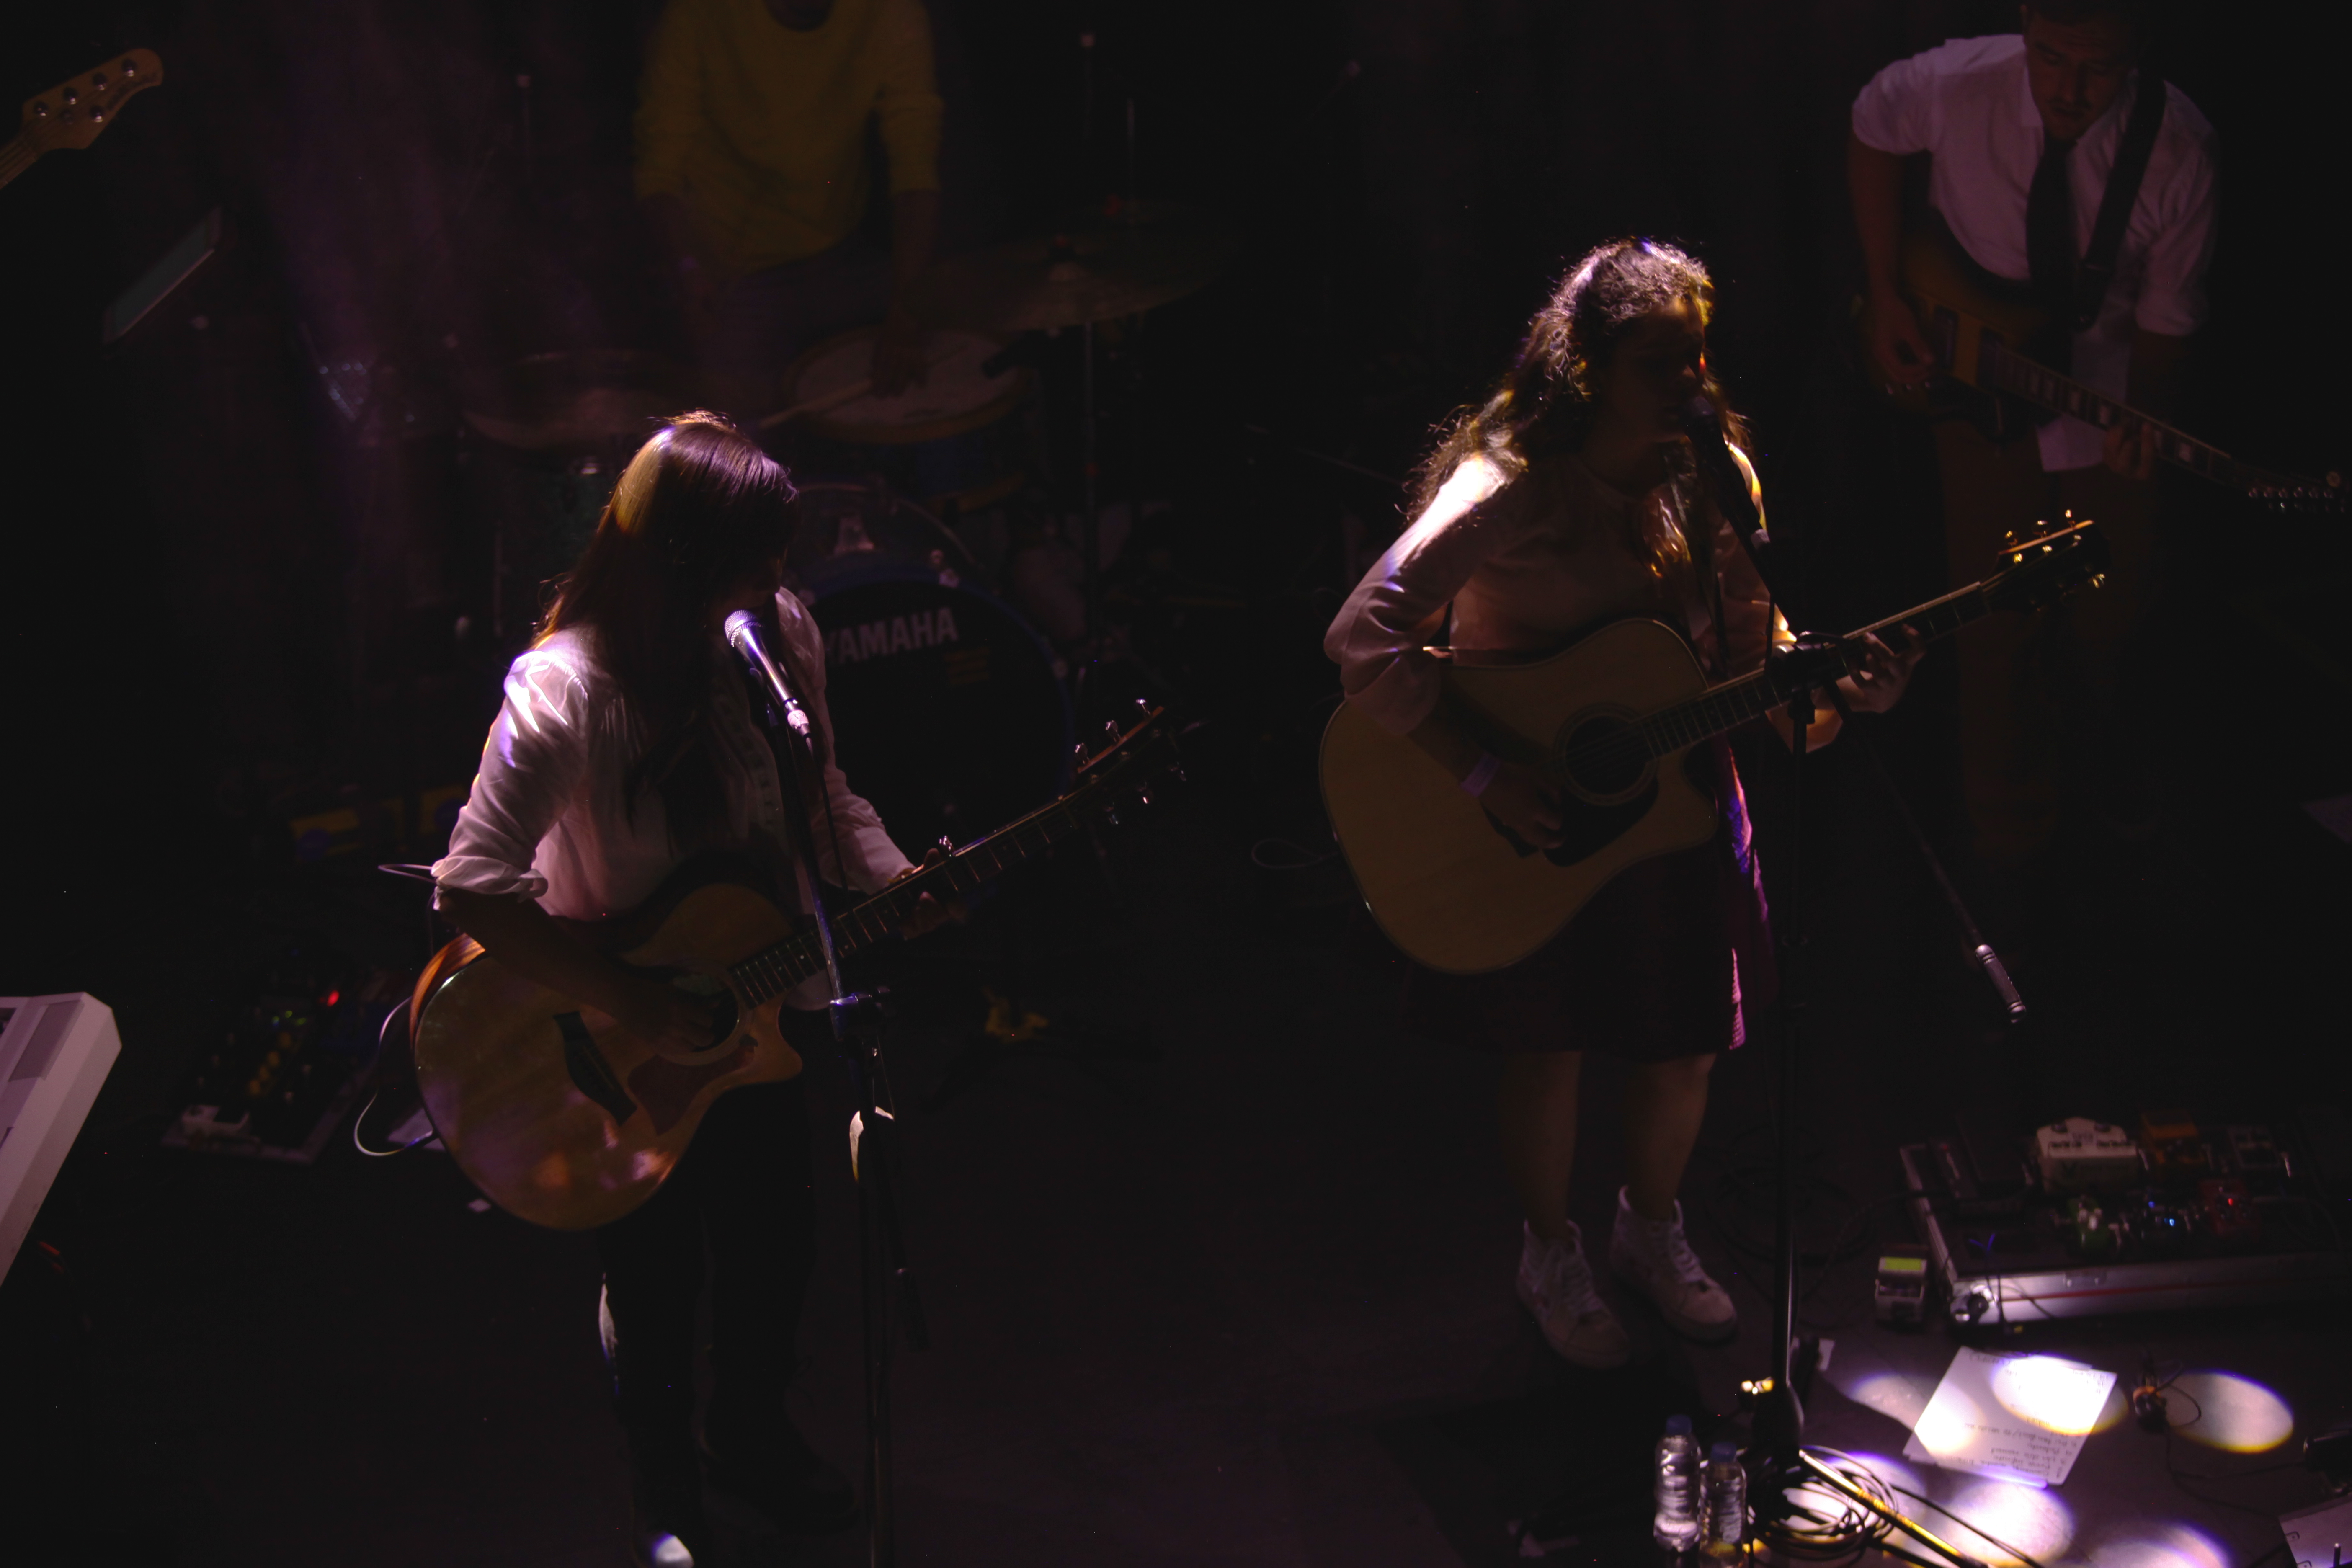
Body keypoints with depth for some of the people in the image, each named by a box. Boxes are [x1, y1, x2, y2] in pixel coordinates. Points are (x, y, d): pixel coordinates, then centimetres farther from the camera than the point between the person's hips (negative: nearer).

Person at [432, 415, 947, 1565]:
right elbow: (473, 884, -31)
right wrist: (633, 1006, -30)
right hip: (621, 1060, -5)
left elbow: (826, 798, 6)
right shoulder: (565, 691, -30)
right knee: (654, 1289, 15)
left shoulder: (781, 636, -10)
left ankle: (753, 1438, 53)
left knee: (774, 1254, 24)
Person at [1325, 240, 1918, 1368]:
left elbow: (1752, 641, 3)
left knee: (1688, 1049, 14)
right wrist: (1480, 776, -32)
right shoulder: (1508, 490, -24)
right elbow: (1364, 637, -30)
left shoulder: (1710, 479, -6)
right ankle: (1551, 1257, 36)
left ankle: (1651, 1232, 42)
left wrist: (1835, 689, -18)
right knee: (1550, 1052, 10)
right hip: (1529, 828, -5)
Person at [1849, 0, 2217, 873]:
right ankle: (2011, 817, 34)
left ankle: (2100, 757, 50)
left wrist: (2144, 416, -31)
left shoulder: (2177, 149, -25)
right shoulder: (1955, 88, -25)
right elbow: (1873, 130, -2)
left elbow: (2167, 313, -14)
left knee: (2113, 612, 17)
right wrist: (1887, 297, -6)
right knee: (1997, 615, 9)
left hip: (2108, 405, 1)